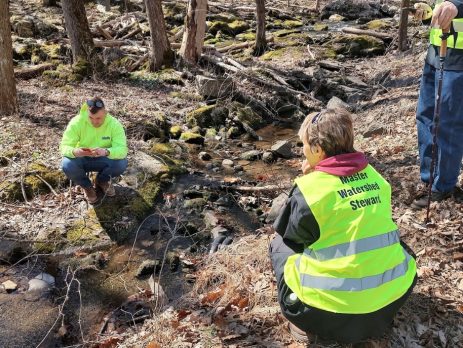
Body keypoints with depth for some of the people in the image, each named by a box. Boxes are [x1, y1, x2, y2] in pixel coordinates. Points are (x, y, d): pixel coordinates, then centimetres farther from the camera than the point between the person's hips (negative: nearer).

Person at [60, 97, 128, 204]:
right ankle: (87, 186, 3)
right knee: (67, 165, -32)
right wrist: (74, 151, -48)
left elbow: (122, 149, -32)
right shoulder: (77, 122, -22)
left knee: (121, 163, -29)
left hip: (103, 160, 0)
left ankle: (102, 181, 6)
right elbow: (64, 146, -23)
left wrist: (106, 152, -53)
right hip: (82, 159, 0)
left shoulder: (114, 124, -22)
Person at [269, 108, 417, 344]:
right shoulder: (373, 175, 3)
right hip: (393, 293, 5)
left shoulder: (309, 187, -14)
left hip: (333, 311, -5)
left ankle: (305, 320, 8)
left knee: (279, 244, 18)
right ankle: (377, 314, 24)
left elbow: (287, 233, 4)